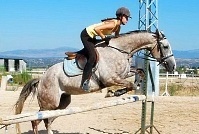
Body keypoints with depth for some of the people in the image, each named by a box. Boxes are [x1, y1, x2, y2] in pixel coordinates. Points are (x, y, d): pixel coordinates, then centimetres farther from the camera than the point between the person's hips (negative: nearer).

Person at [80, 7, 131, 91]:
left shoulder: (118, 26, 3)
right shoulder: (113, 23, -26)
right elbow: (96, 28, -35)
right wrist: (104, 38, -23)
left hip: (91, 37, 10)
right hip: (86, 35, -10)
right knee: (93, 57, -16)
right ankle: (84, 82, -14)